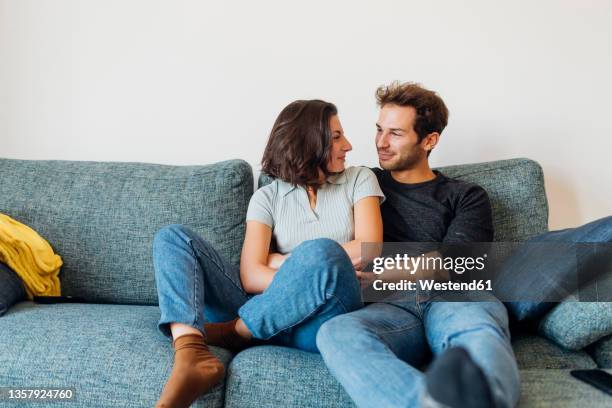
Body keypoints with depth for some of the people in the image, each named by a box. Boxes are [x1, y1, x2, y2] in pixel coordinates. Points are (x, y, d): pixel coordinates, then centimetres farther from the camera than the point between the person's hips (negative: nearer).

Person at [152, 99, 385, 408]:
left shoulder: (359, 180, 11)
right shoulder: (267, 197, 10)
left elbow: (368, 251, -4)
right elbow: (250, 276, -4)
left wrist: (284, 261, -2)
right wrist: (308, 280, -18)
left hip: (326, 318, -2)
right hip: (265, 312, 2)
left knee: (323, 253, -35)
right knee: (173, 237, -8)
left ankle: (229, 334, -13)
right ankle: (191, 357, -32)